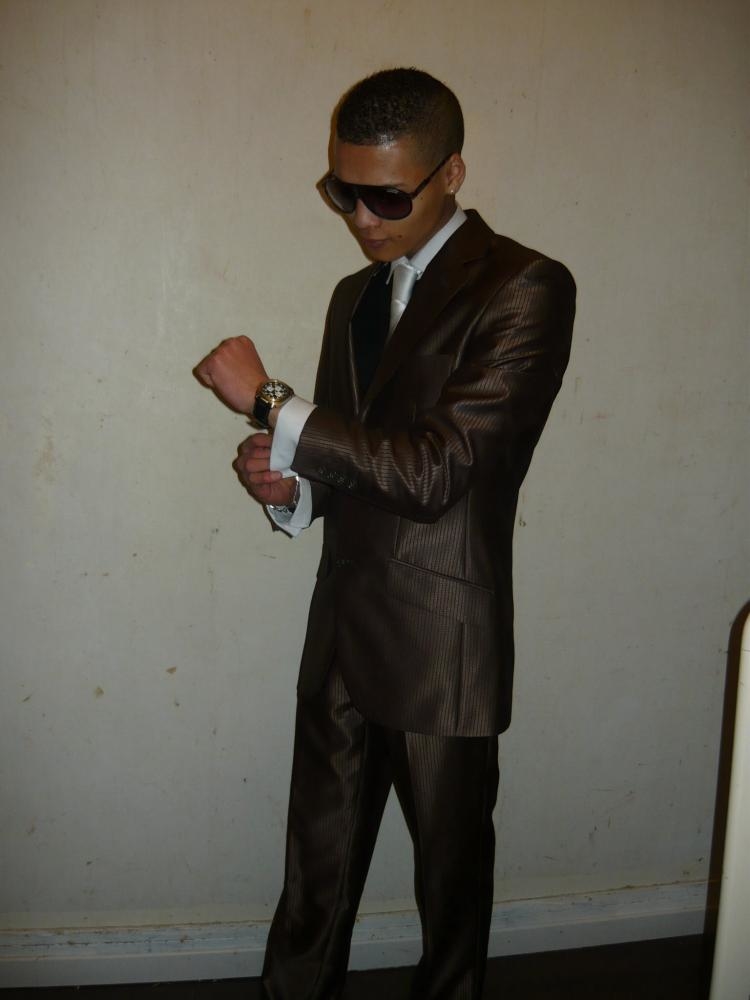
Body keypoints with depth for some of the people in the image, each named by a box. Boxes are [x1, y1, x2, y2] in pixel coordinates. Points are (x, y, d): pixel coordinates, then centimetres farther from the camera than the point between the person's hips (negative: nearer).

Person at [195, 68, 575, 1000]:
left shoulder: (524, 288, -13)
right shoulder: (355, 295, 12)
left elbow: (435, 470, -22)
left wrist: (268, 402, -19)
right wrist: (289, 487, -5)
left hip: (443, 649, -6)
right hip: (344, 632, 6)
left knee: (452, 870, 15)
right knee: (316, 865, 17)